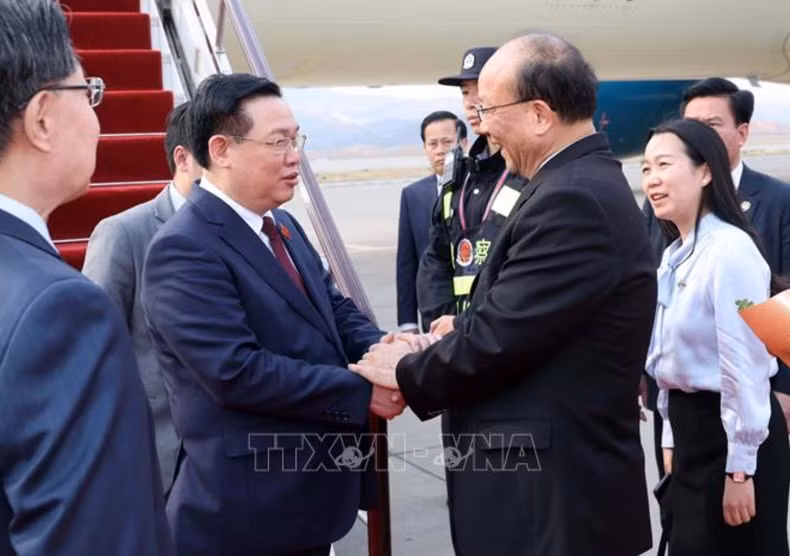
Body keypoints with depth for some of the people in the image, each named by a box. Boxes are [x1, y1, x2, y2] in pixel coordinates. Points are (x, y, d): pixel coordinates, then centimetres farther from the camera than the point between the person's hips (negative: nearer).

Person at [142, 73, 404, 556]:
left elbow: (335, 310, 13)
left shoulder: (282, 225, 10)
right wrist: (362, 391, -21)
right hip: (251, 503, -8)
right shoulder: (184, 250, -19)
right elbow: (237, 371, -26)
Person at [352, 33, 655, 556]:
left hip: (554, 494, -9)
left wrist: (406, 372, -7)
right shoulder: (584, 183, 10)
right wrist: (443, 344, 1)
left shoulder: (573, 199, -23)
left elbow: (496, 339, -22)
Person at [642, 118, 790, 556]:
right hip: (690, 429, 9)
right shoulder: (674, 255, 10)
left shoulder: (731, 249, -19)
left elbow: (745, 365, -20)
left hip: (731, 434, -9)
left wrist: (739, 470, -18)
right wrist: (672, 440, 17)